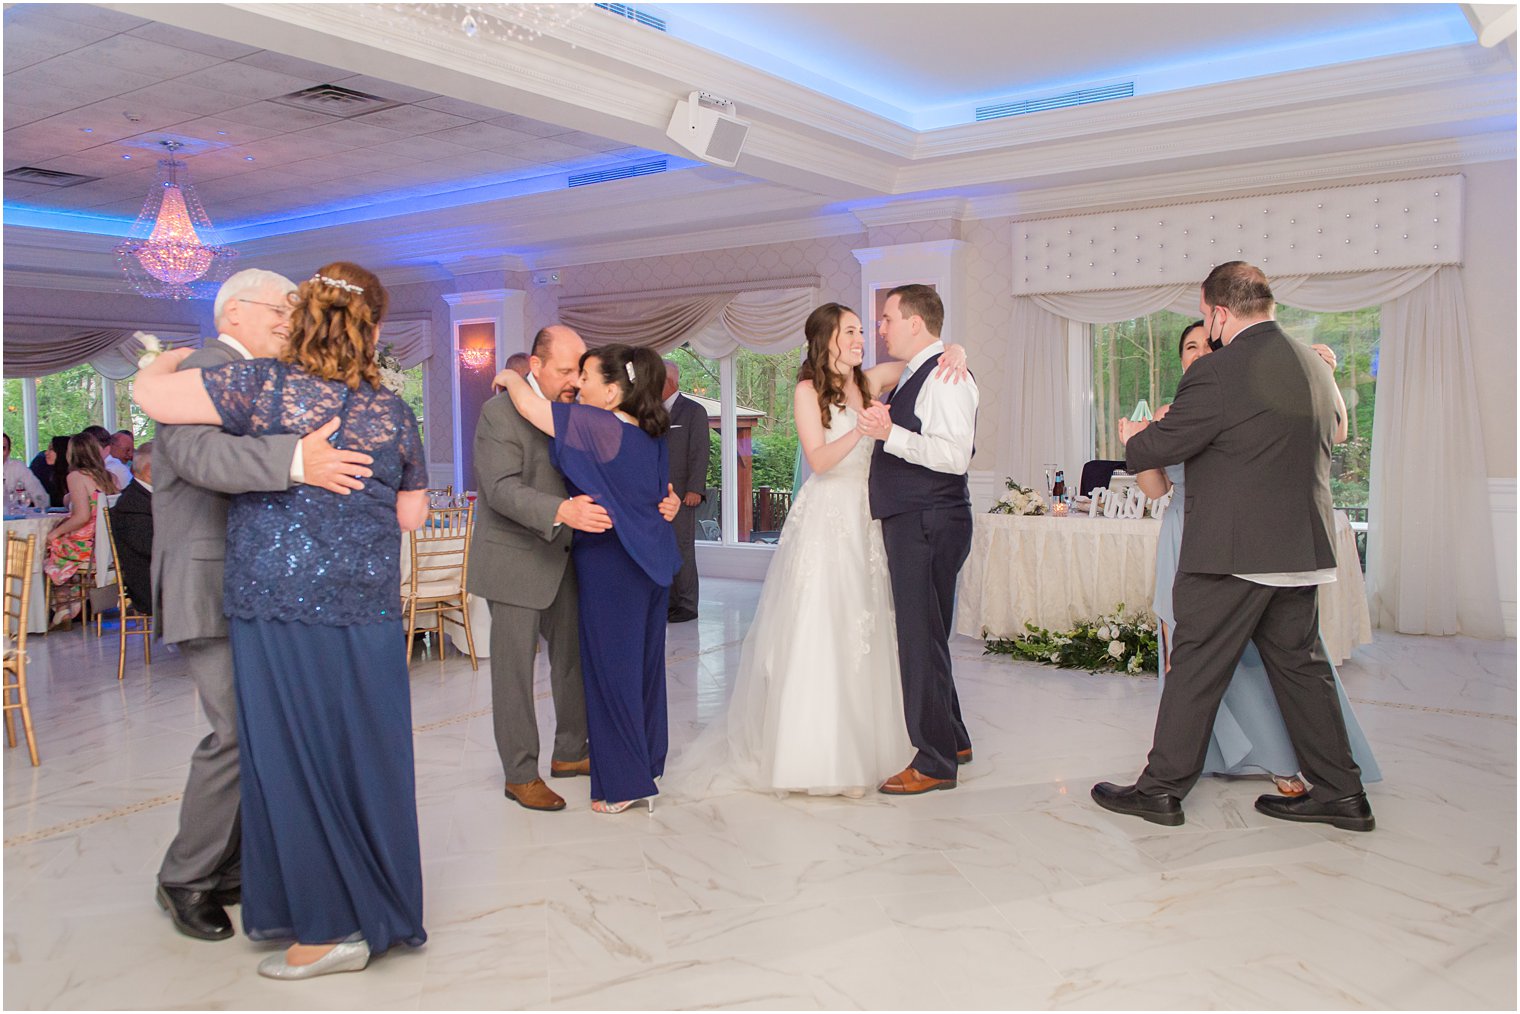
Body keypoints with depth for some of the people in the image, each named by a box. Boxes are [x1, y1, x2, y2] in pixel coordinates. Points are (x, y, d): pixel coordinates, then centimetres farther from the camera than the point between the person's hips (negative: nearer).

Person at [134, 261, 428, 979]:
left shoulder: (266, 386, -8)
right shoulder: (392, 411, 4)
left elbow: (148, 394, -6)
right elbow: (412, 515, 13)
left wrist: (171, 359, 14)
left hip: (282, 609, -3)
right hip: (369, 610, 4)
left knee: (294, 759, 6)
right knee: (367, 755, 12)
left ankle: (328, 928, 12)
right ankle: (384, 909, 26)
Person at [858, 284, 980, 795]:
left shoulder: (944, 376, -14)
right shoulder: (913, 375, 17)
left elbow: (954, 454, -26)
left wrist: (890, 433, -29)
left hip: (928, 524, -10)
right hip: (909, 521, 10)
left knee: (921, 639, -4)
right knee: (923, 635, 17)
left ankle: (935, 763, 7)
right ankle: (951, 739, 32)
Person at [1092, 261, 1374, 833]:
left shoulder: (1217, 373, -16)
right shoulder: (1315, 367, 10)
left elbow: (1162, 447, -12)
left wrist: (1132, 437, 12)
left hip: (1231, 552, -7)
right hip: (1303, 548, 8)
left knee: (1196, 670, 1)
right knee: (1300, 666, 16)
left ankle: (1162, 789, 11)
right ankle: (1340, 793, 22)